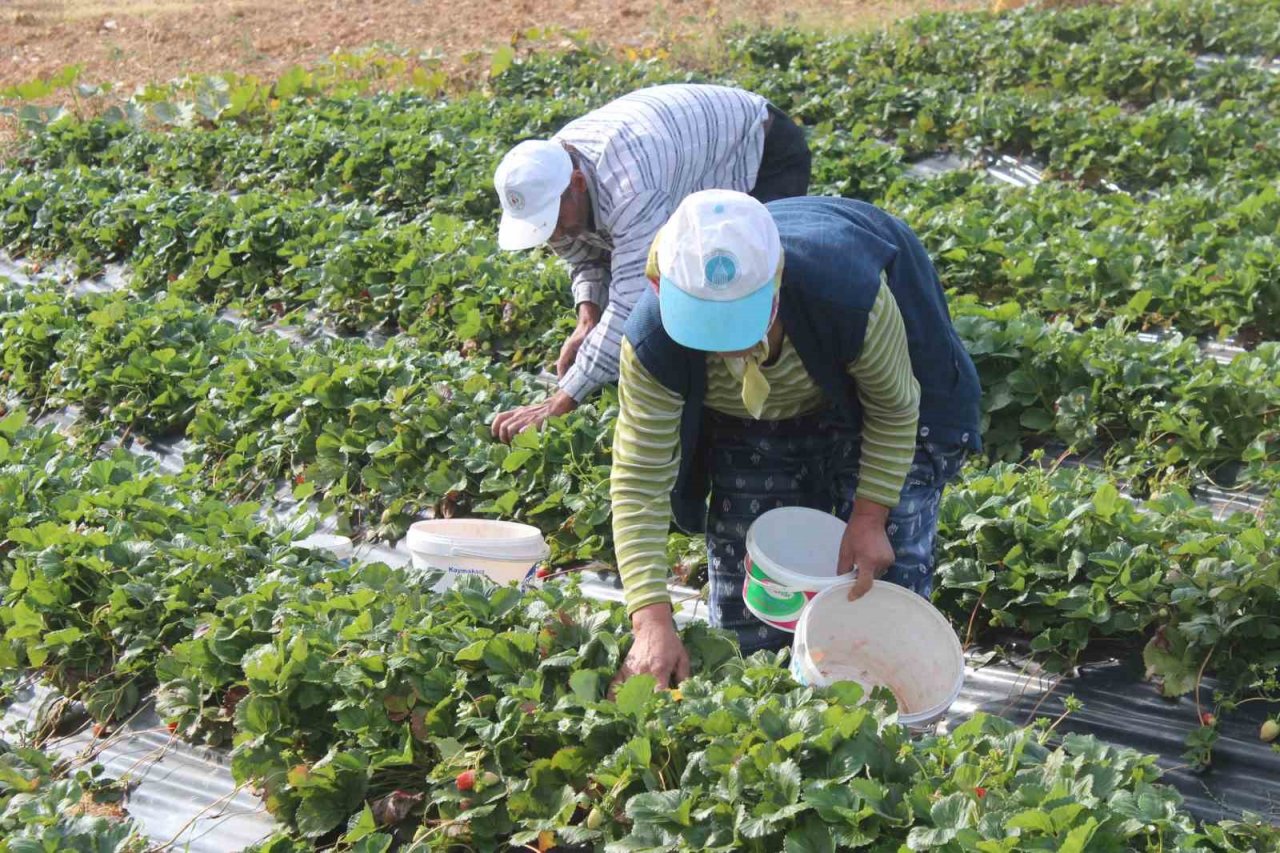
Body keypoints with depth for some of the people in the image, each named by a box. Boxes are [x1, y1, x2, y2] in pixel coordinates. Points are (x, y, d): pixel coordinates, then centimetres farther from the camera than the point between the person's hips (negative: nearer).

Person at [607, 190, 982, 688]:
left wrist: (870, 517, -23)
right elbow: (639, 482, -33)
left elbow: (894, 409, -23)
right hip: (746, 427, 2)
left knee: (888, 567, -7)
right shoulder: (653, 343, -38)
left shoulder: (850, 293, -44)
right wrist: (652, 623, -40)